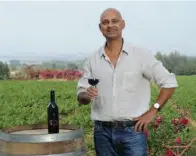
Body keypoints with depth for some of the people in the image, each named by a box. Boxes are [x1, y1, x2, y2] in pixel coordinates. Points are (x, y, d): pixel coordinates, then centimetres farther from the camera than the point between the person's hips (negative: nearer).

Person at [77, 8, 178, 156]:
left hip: (132, 131, -3)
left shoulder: (141, 55, -3)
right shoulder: (92, 60, 5)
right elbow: (80, 97, 8)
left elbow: (169, 82, 1)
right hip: (102, 132, 3)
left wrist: (152, 111, -6)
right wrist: (87, 95, -15)